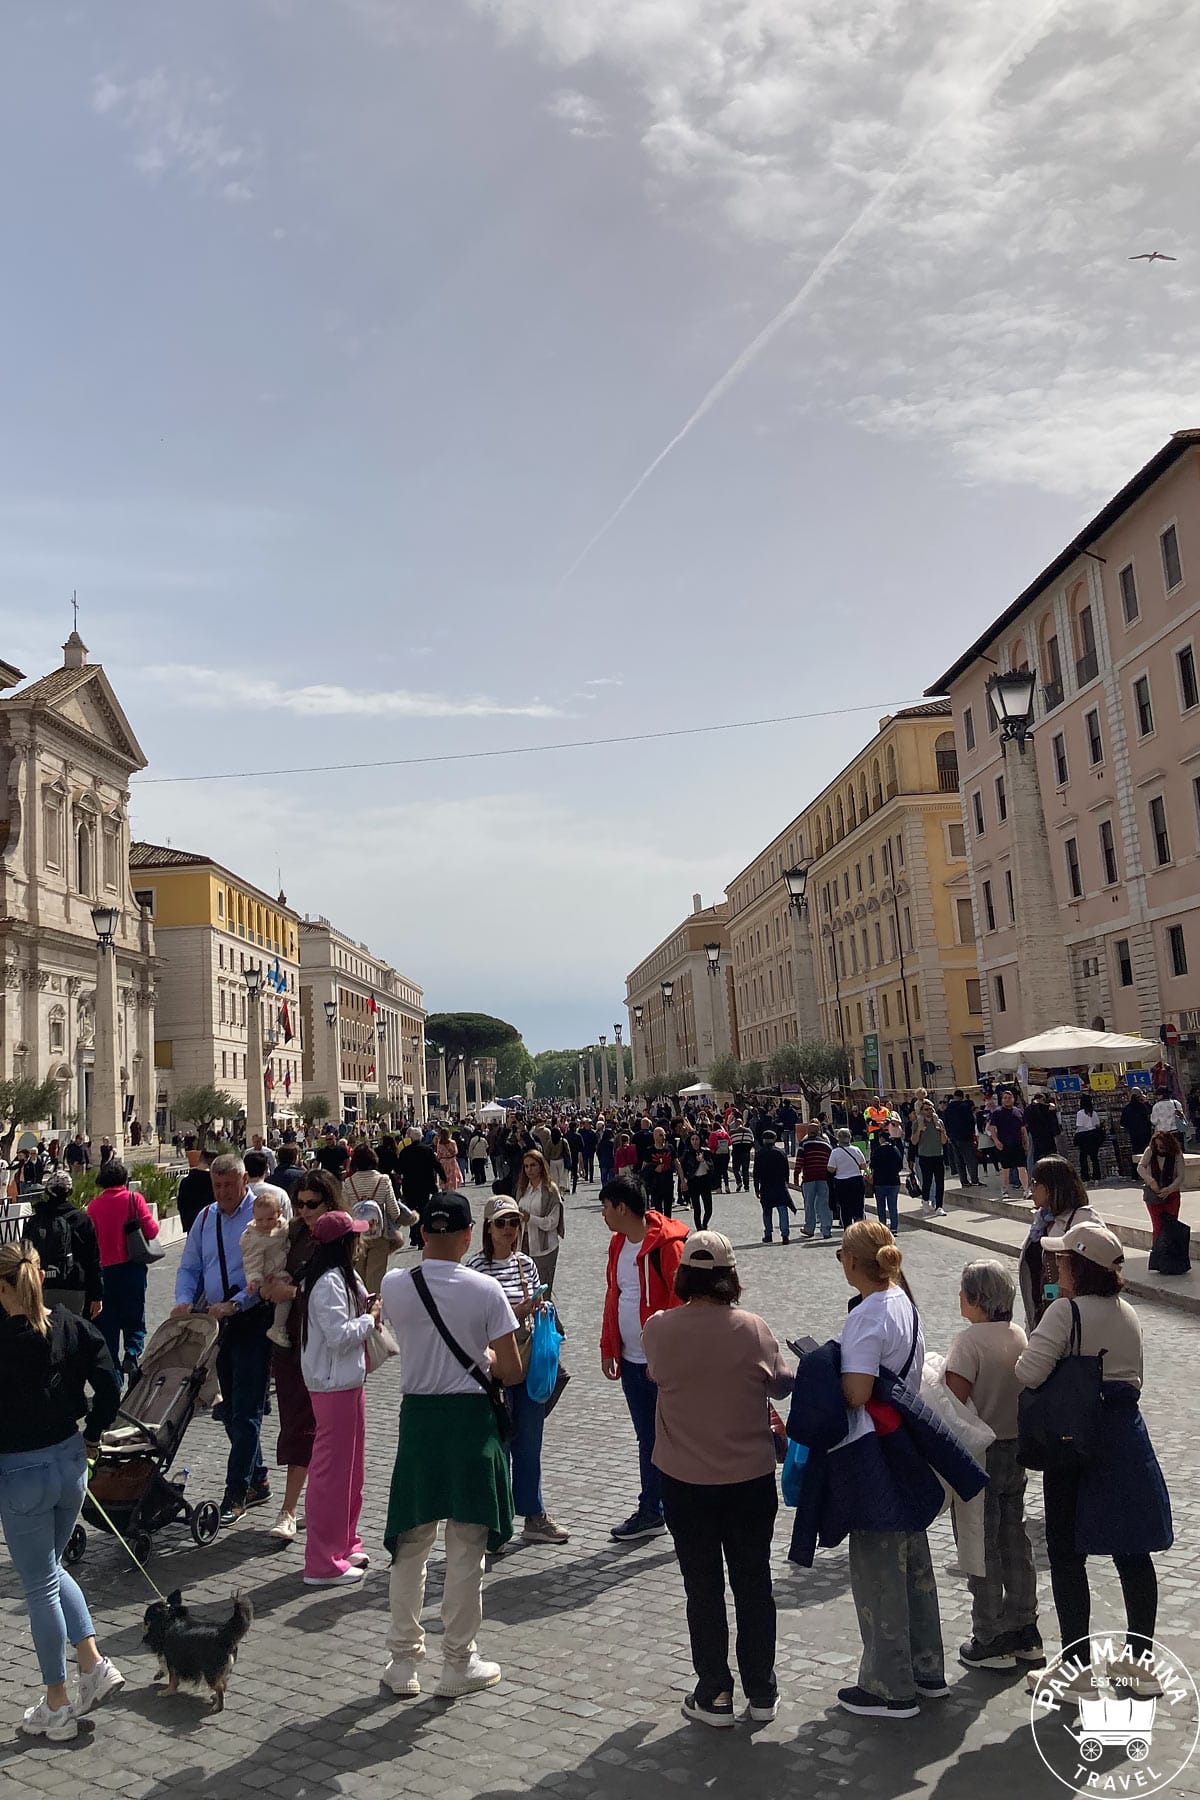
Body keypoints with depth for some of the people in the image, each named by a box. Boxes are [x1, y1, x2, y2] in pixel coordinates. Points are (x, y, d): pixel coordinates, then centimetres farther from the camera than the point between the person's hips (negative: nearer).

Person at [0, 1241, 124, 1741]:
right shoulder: (73, 1327, -5)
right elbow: (109, 1386, -4)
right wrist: (92, 1433, 10)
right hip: (70, 1463, 5)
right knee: (51, 1568, 27)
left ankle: (57, 1707, 23)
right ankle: (93, 1663, 18)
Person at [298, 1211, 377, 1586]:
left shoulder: (340, 1277, 12)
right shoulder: (328, 1282, -21)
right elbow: (339, 1335, -26)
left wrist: (365, 1308, 4)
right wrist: (370, 1318, -12)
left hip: (345, 1380, 11)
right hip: (335, 1385, -11)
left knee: (349, 1465, 19)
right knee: (332, 1470, -3)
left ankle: (345, 1545, 32)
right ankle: (323, 1563, 6)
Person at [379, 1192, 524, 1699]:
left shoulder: (393, 1286, -7)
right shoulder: (485, 1290, -13)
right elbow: (512, 1372, -9)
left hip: (417, 1416, 2)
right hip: (470, 1418, -2)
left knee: (409, 1547, 16)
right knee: (465, 1551, 10)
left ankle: (403, 1662, 27)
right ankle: (458, 1665, 21)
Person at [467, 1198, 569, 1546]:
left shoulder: (526, 1264, 7)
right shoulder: (476, 1268, -12)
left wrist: (540, 1310, -3)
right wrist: (517, 1312, -24)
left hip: (528, 1364, 6)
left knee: (529, 1445, 15)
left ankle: (534, 1517, 28)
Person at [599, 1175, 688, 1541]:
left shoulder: (667, 1244, -17)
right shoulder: (618, 1243, 8)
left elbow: (681, 1301, -18)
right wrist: (609, 1348, 13)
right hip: (632, 1361, 7)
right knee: (647, 1439, 18)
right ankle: (650, 1513, 29)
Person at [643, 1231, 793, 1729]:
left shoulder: (658, 1328, -13)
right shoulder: (752, 1328, -13)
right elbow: (783, 1384, 1)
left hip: (686, 1482, 0)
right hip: (752, 1477, 1)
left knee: (702, 1589, 13)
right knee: (754, 1583, 16)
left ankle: (714, 1695, 21)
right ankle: (761, 1692, 27)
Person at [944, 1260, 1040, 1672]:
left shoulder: (970, 1340, -21)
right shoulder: (1019, 1336, 1)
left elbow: (953, 1402, -24)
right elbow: (1024, 1390, 9)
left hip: (979, 1453, -7)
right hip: (1016, 1449, 7)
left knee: (982, 1549, 5)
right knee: (1014, 1539, 17)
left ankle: (991, 1641, 15)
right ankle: (1025, 1631, 28)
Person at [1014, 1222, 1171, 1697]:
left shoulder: (1066, 1311, -16)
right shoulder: (1128, 1314, 7)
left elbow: (1029, 1372, -22)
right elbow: (1134, 1378, 16)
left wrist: (1036, 1340, -4)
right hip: (1127, 1436, 7)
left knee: (1067, 1555, 4)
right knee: (1133, 1552, 14)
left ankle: (1077, 1672, 11)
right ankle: (1141, 1663, 25)